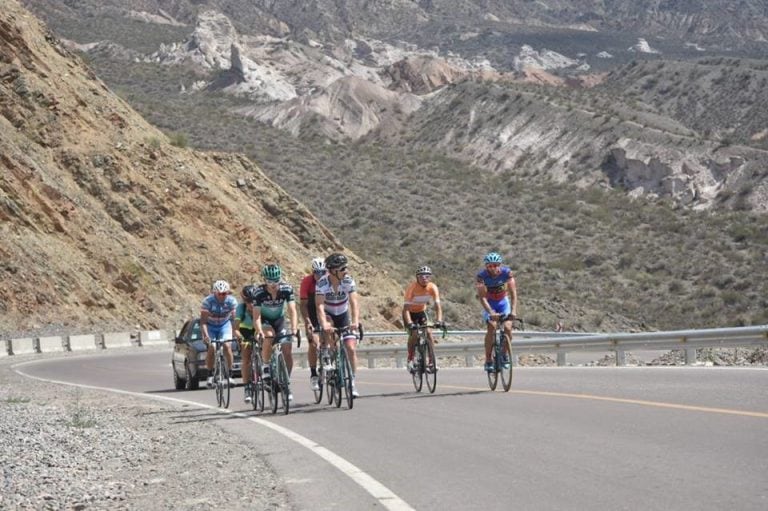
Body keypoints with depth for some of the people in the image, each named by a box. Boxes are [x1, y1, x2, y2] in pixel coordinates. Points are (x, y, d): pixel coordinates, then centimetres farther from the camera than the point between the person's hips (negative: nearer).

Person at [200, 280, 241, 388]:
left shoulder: (231, 301, -22)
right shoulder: (208, 301, -27)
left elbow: (234, 318, -28)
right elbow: (203, 321, -30)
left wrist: (236, 332, -45)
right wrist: (205, 335, -45)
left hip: (224, 325, 1)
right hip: (210, 326, -1)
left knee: (227, 346, -19)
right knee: (211, 348, -19)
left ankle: (230, 375, -10)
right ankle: (210, 376, -6)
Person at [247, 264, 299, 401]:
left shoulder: (287, 289, -22)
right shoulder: (258, 292, -26)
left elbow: (292, 310, -28)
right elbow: (256, 315, -31)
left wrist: (294, 328, -44)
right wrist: (259, 331, -48)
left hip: (279, 320, 2)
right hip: (264, 321, -2)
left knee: (287, 351, -12)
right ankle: (267, 367, -18)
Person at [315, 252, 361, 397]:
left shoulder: (348, 281, -22)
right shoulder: (322, 283, -26)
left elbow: (354, 303, -30)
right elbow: (319, 305, -34)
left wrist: (355, 321, -46)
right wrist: (324, 324, -50)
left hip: (343, 316, 0)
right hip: (328, 315, 0)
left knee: (351, 349, -12)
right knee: (328, 330, -33)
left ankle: (352, 382, -5)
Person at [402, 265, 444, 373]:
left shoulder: (432, 287, -21)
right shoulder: (412, 287, -31)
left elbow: (437, 306, -24)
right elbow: (406, 308, -34)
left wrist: (439, 320, -40)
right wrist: (409, 323, -48)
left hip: (421, 312, 3)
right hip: (410, 312, -3)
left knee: (429, 333, -14)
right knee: (414, 333, -22)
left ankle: (432, 361, -8)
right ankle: (410, 360, -8)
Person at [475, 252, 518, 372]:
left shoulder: (507, 272, -24)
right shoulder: (481, 275, -27)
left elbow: (513, 293, -29)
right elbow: (482, 296, -33)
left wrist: (513, 311, -43)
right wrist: (491, 312, -47)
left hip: (503, 301, 1)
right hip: (489, 304, -1)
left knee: (507, 328, -18)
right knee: (491, 328, -22)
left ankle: (505, 354, 7)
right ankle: (488, 361, -15)